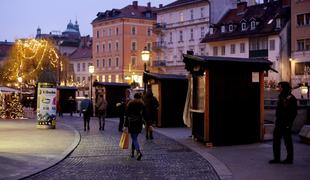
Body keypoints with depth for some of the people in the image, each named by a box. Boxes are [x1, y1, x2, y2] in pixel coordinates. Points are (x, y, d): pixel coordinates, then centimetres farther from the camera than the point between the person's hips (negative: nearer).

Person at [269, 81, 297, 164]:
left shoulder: (291, 98, -13)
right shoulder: (281, 97, 13)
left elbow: (294, 112, -15)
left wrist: (289, 123, -19)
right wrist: (277, 120, 16)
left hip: (286, 124, -9)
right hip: (279, 122, 9)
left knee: (287, 141, 0)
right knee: (276, 140, 9)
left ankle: (289, 159, 10)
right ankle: (276, 158, 16)